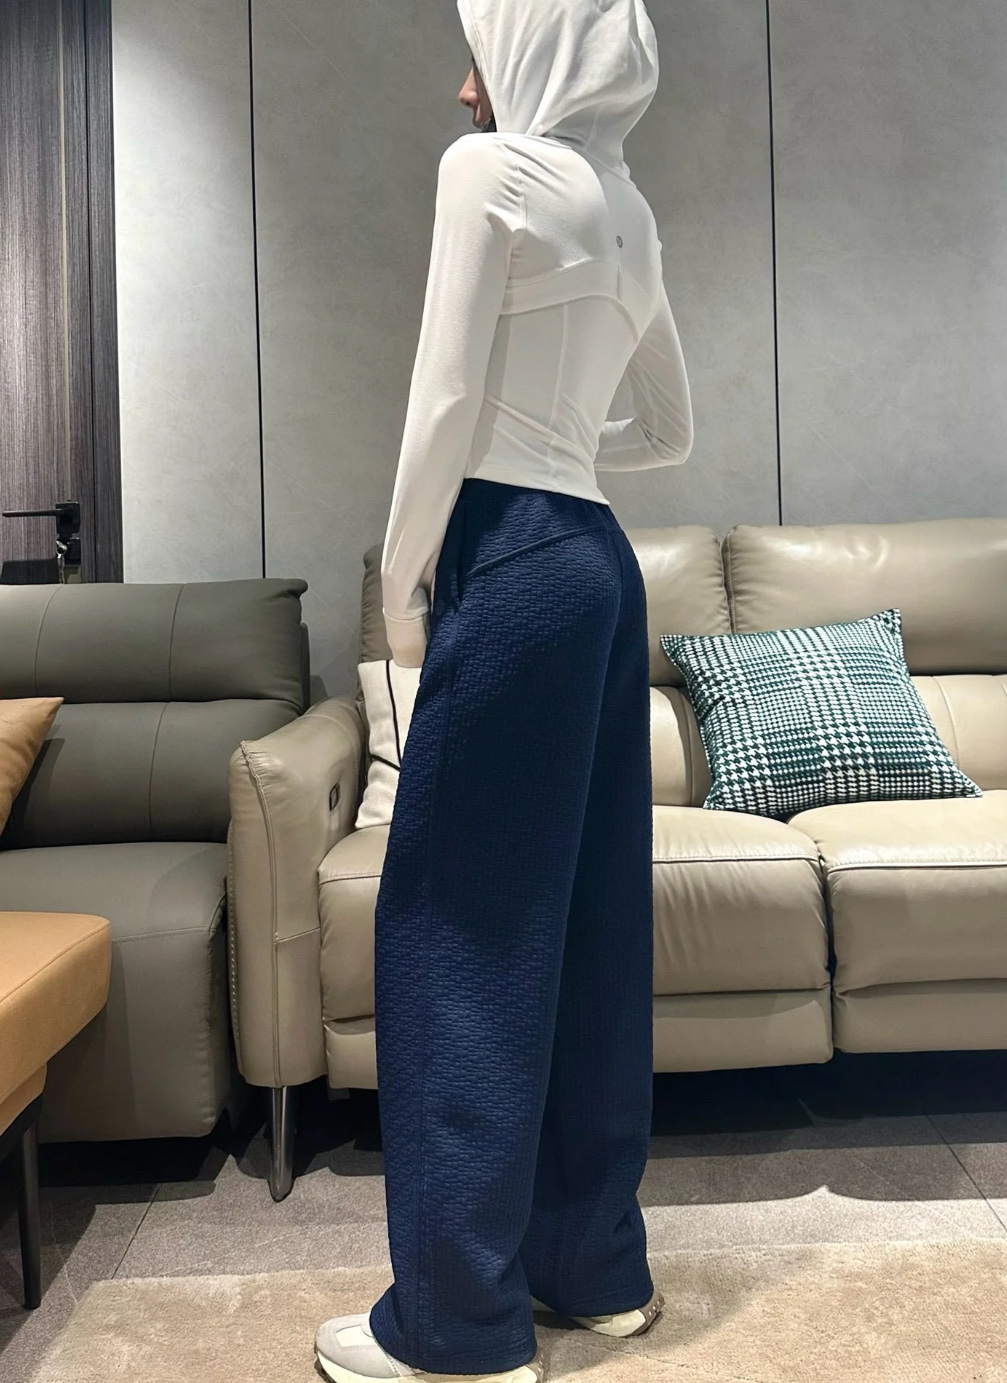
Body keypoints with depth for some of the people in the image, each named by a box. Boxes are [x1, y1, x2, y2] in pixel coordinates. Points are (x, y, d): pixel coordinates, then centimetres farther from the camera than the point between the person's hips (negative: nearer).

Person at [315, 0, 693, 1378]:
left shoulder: (490, 169, -3)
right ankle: (597, 1260, 23)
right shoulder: (628, 210, 20)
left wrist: (400, 581, -3)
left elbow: (446, 401, -11)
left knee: (459, 923, -3)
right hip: (598, 558, 9)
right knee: (589, 913, 10)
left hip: (514, 566, -9)